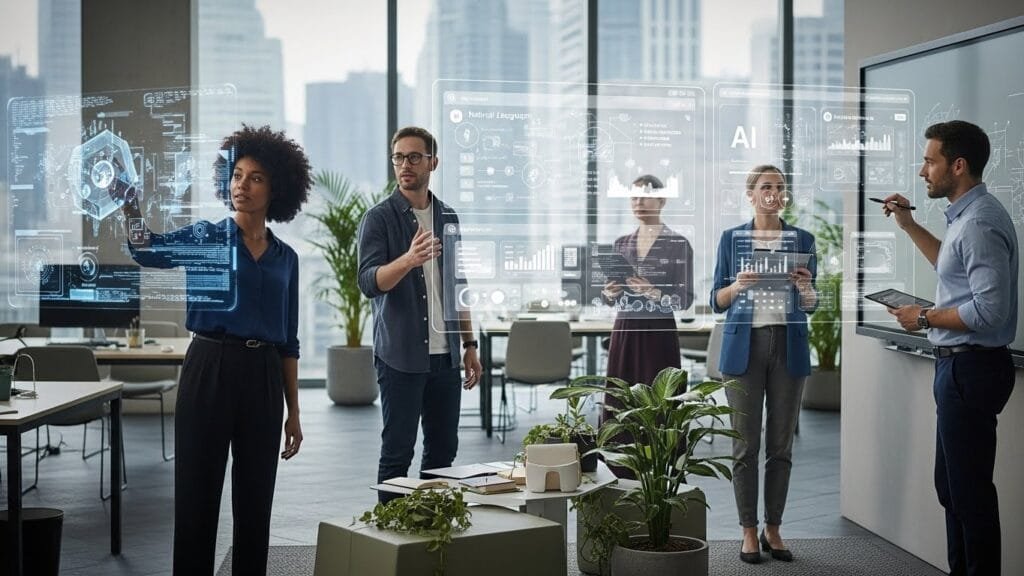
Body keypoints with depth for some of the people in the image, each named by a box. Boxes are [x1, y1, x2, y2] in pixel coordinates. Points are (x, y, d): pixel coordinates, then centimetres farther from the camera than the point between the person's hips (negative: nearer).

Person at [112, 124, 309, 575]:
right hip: (209, 369, -3)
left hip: (263, 377, 3)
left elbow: (288, 339, 13)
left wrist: (294, 411, 11)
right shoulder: (205, 237, 1)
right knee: (197, 494, 0)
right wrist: (129, 205, -41)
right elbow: (148, 250, -20)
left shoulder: (285, 257, 11)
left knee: (255, 499, 9)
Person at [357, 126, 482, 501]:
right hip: (401, 356, -5)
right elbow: (369, 283, -17)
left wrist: (469, 345, 15)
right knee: (397, 452, -2)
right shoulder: (379, 218, -5)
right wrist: (408, 260, -35)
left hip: (445, 356, 5)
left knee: (443, 449, 9)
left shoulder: (448, 217, 12)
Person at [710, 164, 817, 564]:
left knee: (781, 444, 4)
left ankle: (773, 529, 15)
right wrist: (738, 286, -16)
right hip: (745, 344, -1)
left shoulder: (802, 240, 8)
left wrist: (805, 288, -12)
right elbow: (717, 301, 4)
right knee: (746, 444, -1)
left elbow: (810, 305, 10)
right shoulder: (731, 238, 6)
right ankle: (749, 531, 7)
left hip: (789, 345, 1)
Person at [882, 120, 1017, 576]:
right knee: (951, 485, 18)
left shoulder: (980, 223, -20)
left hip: (971, 368, -11)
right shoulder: (965, 215, 12)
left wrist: (925, 318, -15)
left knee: (969, 488, -5)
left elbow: (989, 310, -27)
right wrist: (909, 226, 25)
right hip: (959, 365, 11)